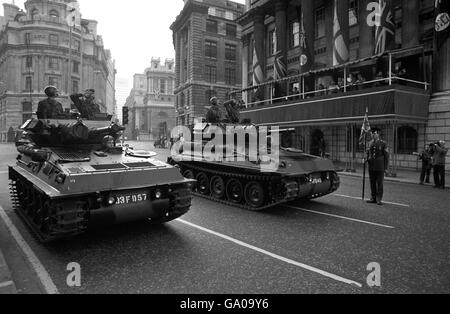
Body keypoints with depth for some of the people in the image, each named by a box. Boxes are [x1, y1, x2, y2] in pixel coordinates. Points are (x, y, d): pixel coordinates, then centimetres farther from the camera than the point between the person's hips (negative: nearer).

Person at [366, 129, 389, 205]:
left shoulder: (383, 143, -3)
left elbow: (386, 156, -3)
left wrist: (386, 168, -6)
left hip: (380, 167, -4)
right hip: (371, 167, 4)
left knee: (380, 183, 0)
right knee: (372, 183, 8)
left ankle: (379, 199, 6)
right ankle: (373, 198, 16)